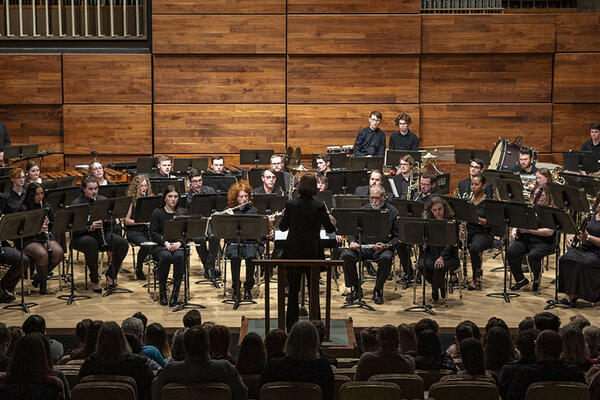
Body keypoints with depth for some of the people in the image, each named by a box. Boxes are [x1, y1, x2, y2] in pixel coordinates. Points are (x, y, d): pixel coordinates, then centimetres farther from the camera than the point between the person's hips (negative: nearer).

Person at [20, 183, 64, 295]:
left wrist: (48, 223, -8)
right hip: (28, 240, -4)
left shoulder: (47, 207, 12)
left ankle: (39, 277, -3)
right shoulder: (23, 209, -3)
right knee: (42, 254, -35)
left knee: (59, 253, -26)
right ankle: (42, 283, -12)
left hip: (46, 238, 4)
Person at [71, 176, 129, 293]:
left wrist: (106, 219, -16)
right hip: (83, 236, -4)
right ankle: (94, 279, -21)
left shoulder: (103, 200, 8)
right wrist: (90, 227, -29)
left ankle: (111, 274, 0)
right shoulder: (76, 204, -6)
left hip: (102, 234, 4)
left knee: (123, 244, -21)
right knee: (91, 243, -39)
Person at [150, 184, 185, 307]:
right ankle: (162, 290, -20)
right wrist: (165, 243, -18)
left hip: (177, 245, 1)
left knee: (179, 256, -34)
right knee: (166, 256, -36)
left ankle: (175, 291, -26)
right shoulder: (157, 213, 6)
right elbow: (153, 233, -1)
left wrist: (179, 242, -15)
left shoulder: (182, 213, 12)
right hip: (160, 246, -1)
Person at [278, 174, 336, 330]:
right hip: (312, 253, -1)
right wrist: (332, 222, 22)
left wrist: (284, 216, 26)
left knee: (293, 291, 11)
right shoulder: (319, 207, -9)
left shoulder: (291, 205, -5)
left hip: (293, 253, 1)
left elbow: (283, 227, 6)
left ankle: (291, 328, 13)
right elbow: (330, 229, 1)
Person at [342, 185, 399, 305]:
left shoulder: (392, 212, 4)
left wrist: (386, 246, -17)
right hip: (363, 246, 3)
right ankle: (356, 289, -8)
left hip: (383, 248, -3)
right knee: (346, 255, -25)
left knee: (386, 258, -36)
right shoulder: (363, 210, 13)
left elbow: (397, 236, 2)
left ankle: (378, 290, -15)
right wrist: (352, 242, -8)